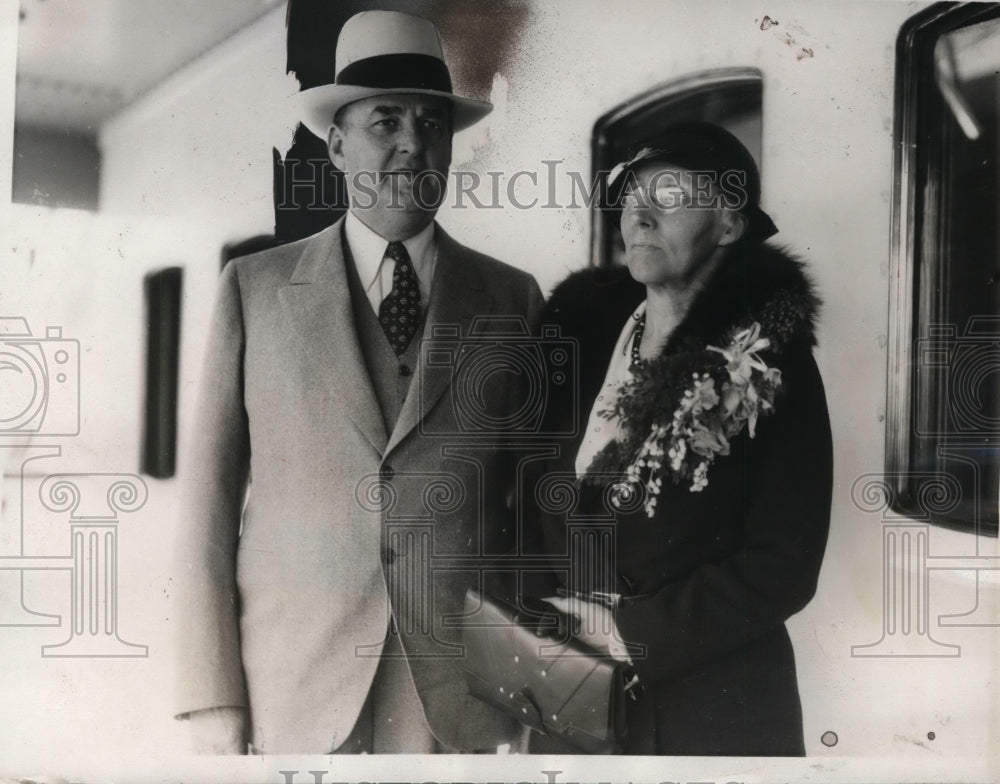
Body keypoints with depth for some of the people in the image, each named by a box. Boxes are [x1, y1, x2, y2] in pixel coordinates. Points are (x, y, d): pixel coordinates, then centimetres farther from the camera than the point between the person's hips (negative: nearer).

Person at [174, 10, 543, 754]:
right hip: (288, 690, 0)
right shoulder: (255, 287, 1)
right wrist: (214, 695, -5)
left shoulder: (513, 298, 2)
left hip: (460, 691, 1)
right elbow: (213, 493, -1)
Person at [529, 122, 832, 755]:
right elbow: (535, 508, 7)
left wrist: (637, 637, -17)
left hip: (713, 710, -4)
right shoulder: (582, 334, 3)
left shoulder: (771, 365, -9)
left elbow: (785, 566, -13)